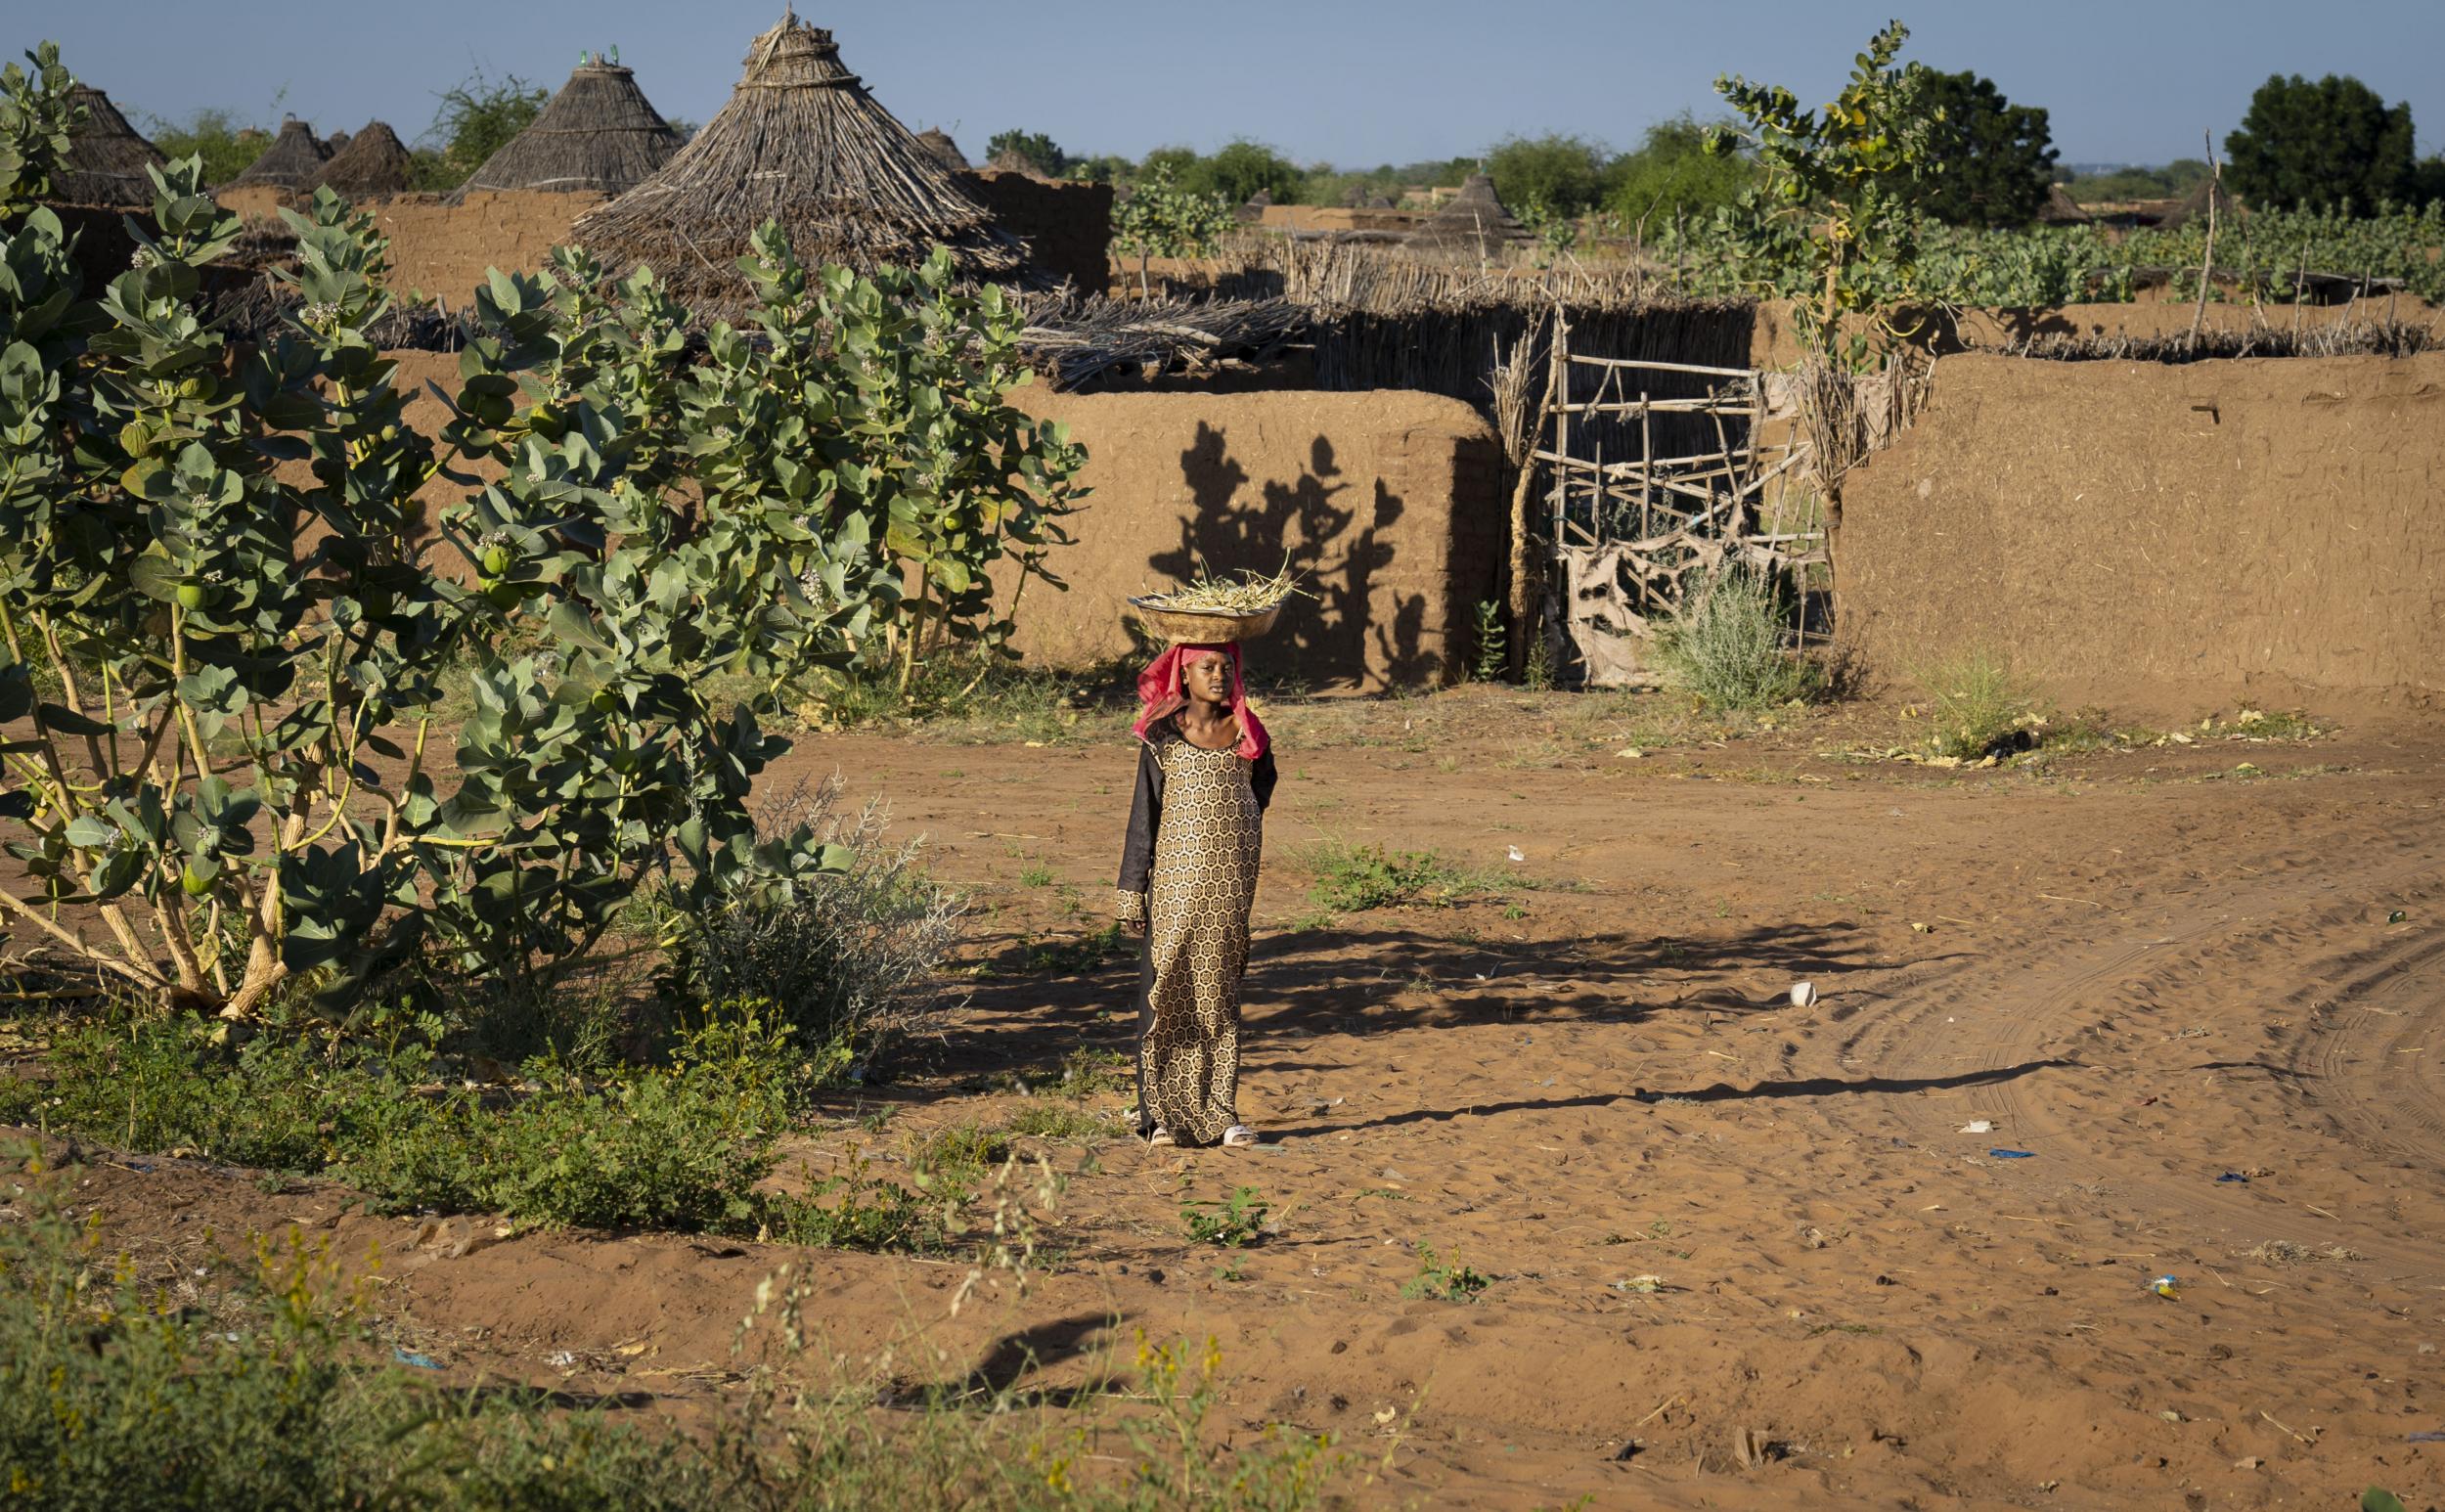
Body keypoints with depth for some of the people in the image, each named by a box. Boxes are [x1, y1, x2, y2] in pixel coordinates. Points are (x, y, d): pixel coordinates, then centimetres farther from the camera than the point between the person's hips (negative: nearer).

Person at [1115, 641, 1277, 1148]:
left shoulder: (1247, 735, 5)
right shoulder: (1162, 737, -1)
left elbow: (1260, 791, 23)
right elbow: (1144, 816, 0)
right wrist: (1132, 890, -3)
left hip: (1232, 886, 2)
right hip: (1175, 881, -2)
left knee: (1220, 997, 6)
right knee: (1165, 995, -3)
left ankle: (1221, 1112, 11)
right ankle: (1160, 1115, 2)